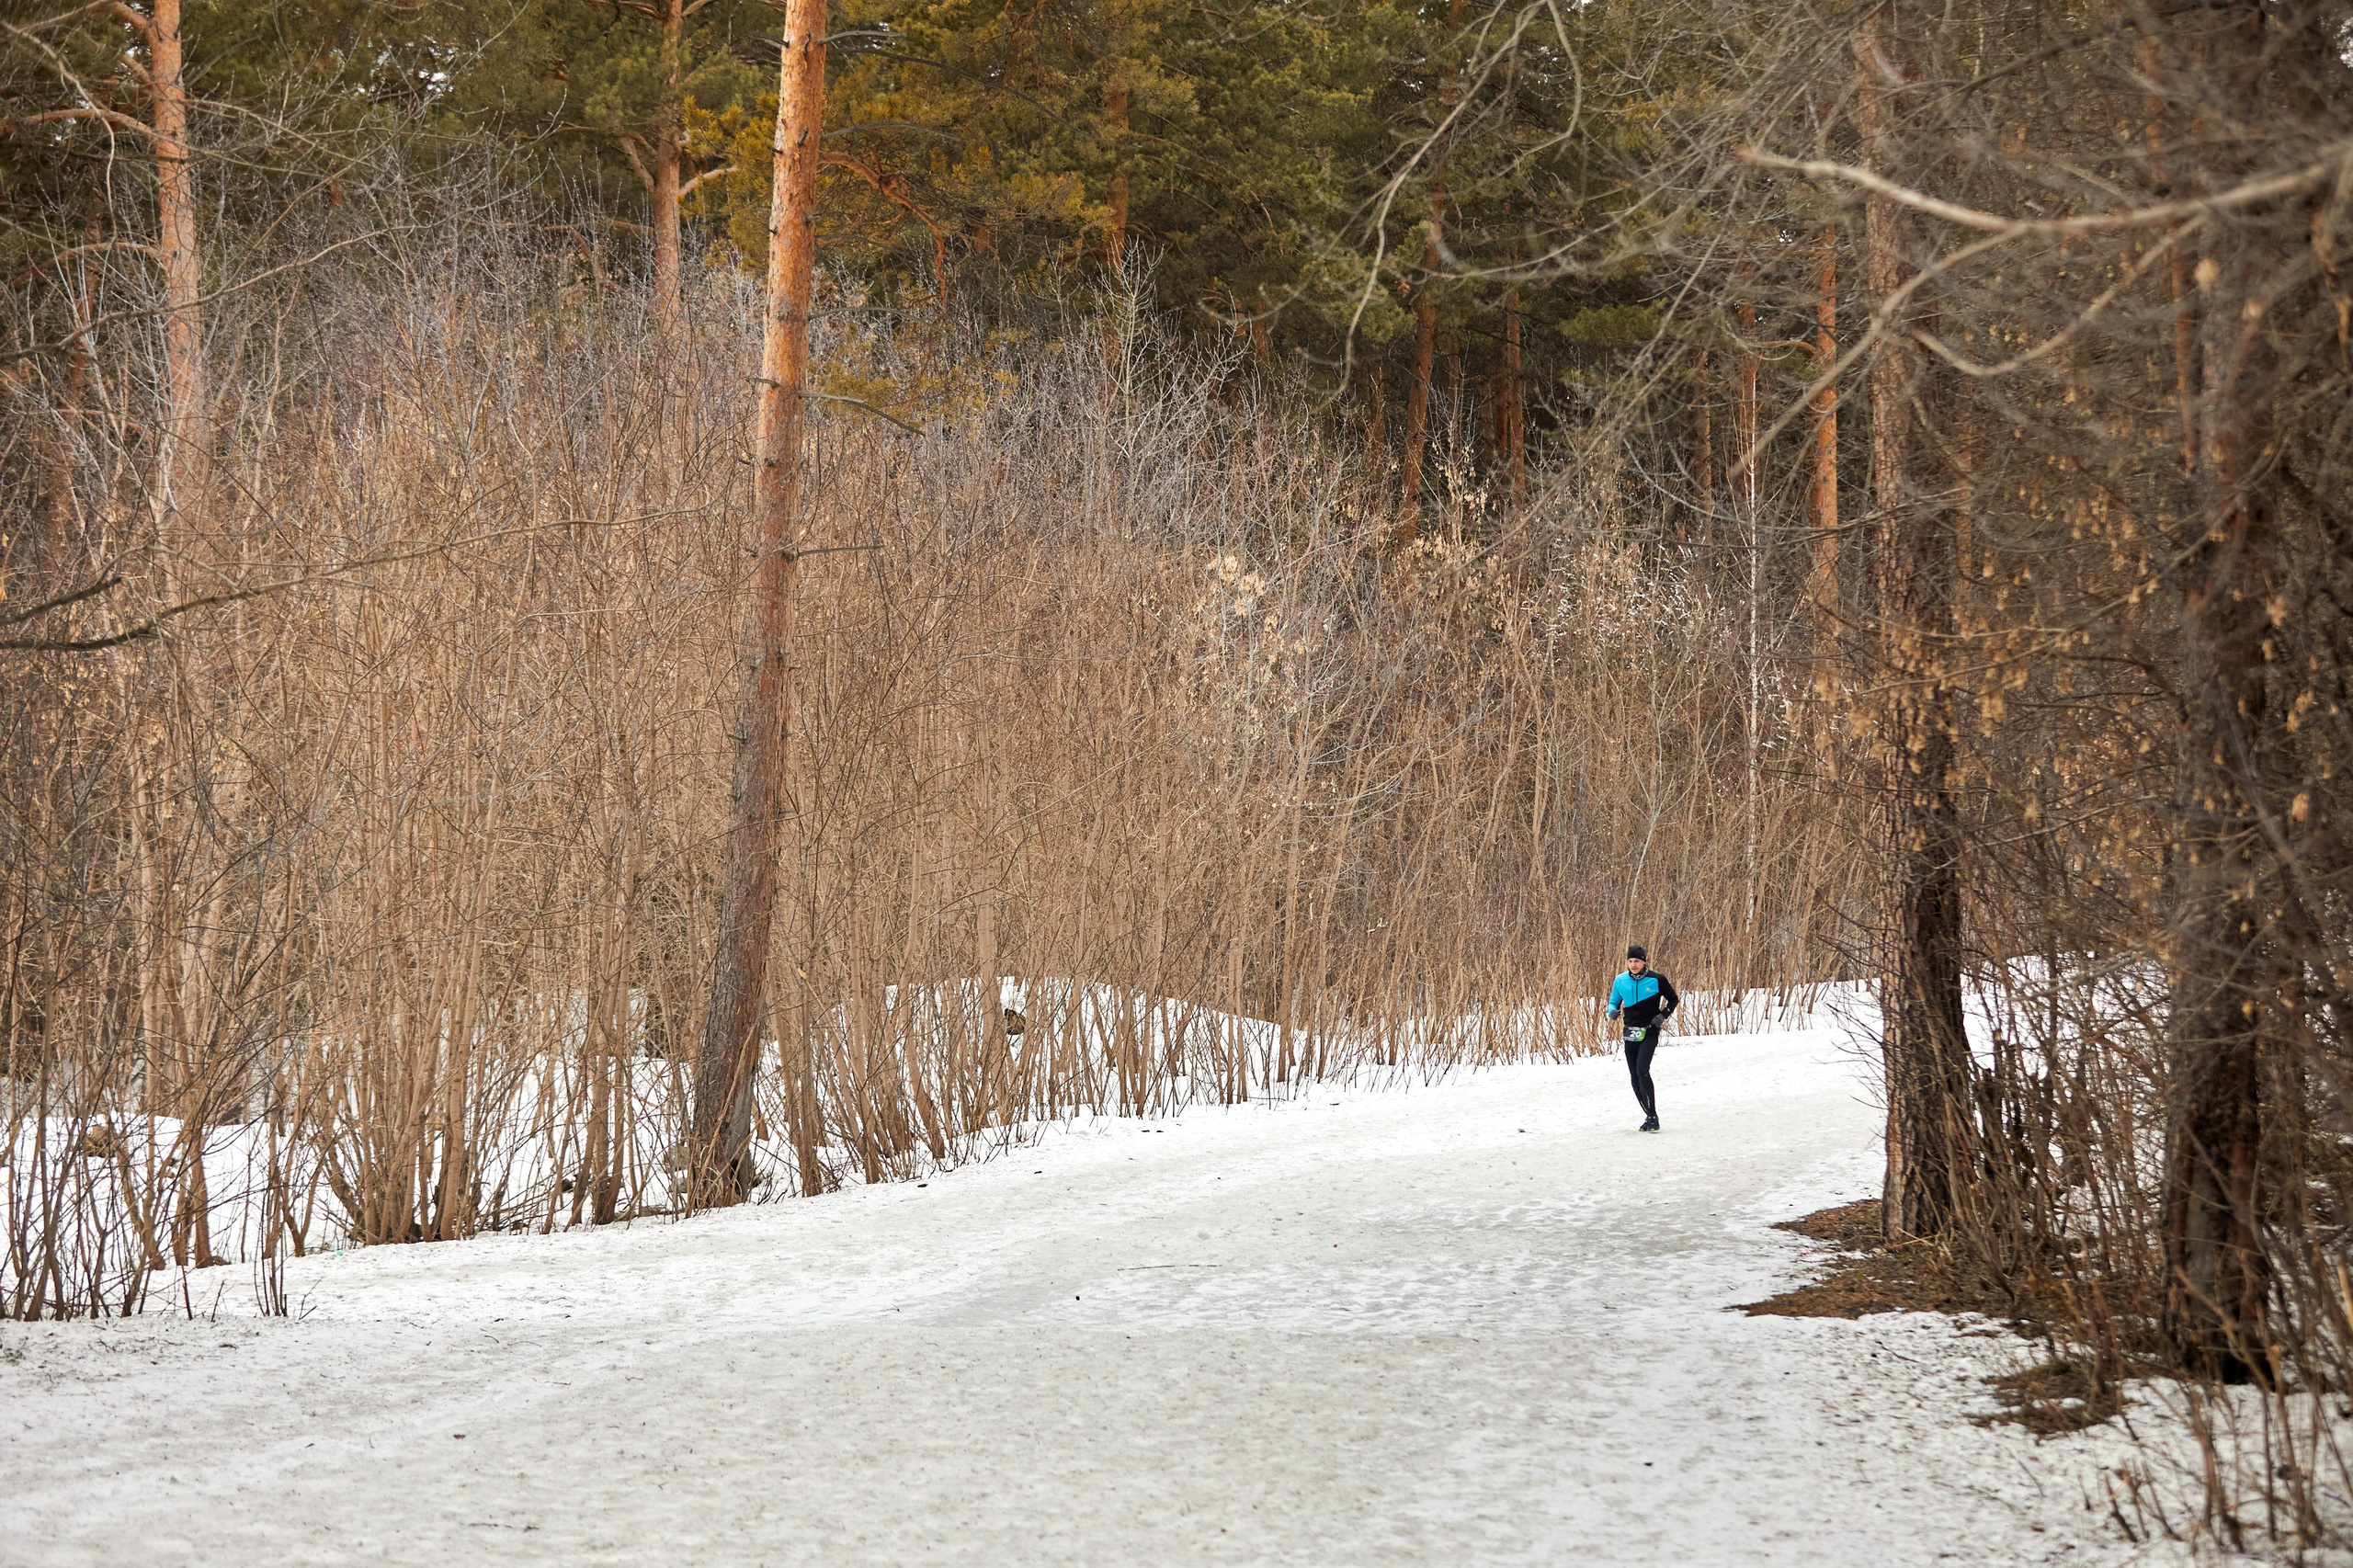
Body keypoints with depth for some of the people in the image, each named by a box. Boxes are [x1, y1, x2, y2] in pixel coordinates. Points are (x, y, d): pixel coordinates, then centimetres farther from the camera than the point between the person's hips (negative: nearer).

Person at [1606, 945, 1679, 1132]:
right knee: (1635, 1078, 4)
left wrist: (1663, 1015, -8)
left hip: (1649, 1032, -5)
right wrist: (1613, 1011, -8)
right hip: (1631, 1033, 5)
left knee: (1642, 1071, -21)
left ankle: (1653, 1116, -15)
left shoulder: (1656, 980, -5)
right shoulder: (1620, 981, 4)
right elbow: (1614, 1002, 16)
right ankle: (1650, 1116, 18)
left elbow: (1674, 1000, 8)